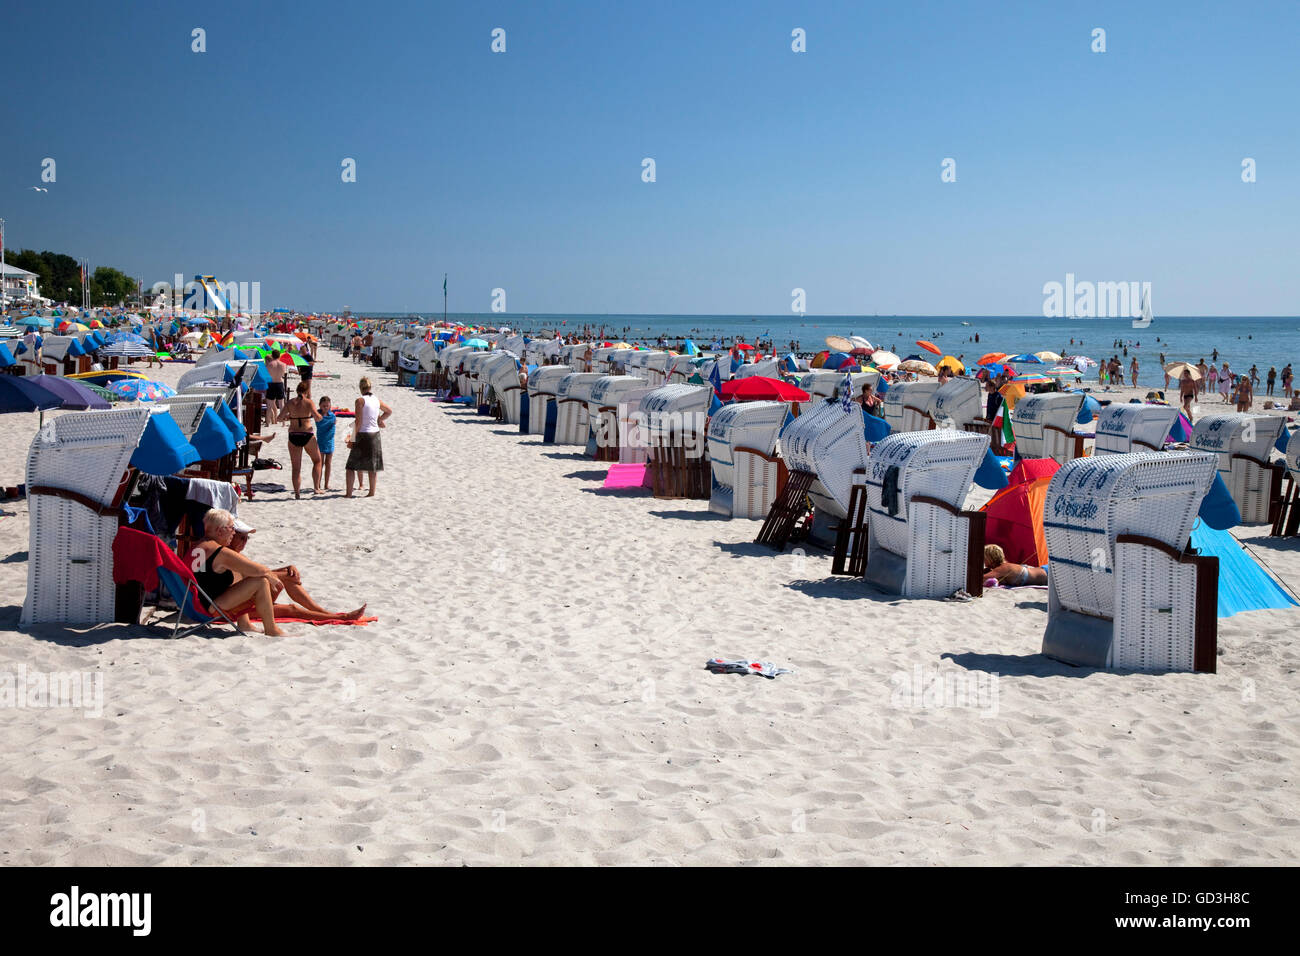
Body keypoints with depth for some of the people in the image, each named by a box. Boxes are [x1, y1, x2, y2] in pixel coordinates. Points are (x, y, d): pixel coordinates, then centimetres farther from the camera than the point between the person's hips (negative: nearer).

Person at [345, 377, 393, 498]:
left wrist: (353, 439, -9)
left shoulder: (360, 401, -12)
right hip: (375, 434, 5)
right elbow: (389, 411, 24)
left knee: (351, 466, 2)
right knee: (372, 465, 15)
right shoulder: (377, 400, 6)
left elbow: (358, 422, -15)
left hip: (363, 434, -5)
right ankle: (372, 492, 18)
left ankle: (349, 493, -5)